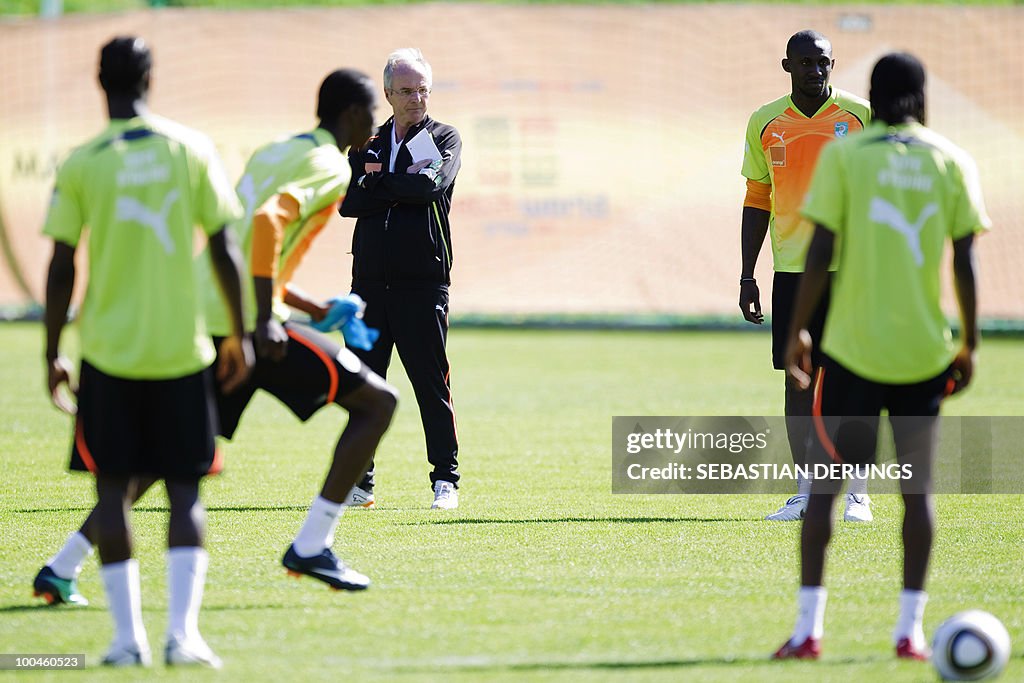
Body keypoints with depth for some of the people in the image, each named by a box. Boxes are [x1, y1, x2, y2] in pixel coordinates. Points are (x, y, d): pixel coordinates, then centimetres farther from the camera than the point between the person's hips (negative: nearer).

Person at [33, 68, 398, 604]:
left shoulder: (271, 154, 24)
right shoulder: (330, 166, -4)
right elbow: (269, 221, -22)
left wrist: (316, 310, 31)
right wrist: (265, 321, -25)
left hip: (199, 317, 8)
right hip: (244, 320, -8)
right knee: (376, 401, 0)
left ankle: (61, 570, 12)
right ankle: (311, 547, -5)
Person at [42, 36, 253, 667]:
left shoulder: (81, 164, -3)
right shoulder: (190, 149, -1)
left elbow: (62, 268, -2)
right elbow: (224, 249, 1)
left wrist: (53, 355, 7)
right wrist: (240, 335, 10)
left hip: (108, 351, 0)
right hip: (181, 351, 0)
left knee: (112, 488, 8)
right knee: (185, 490, 5)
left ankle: (128, 636, 4)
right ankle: (183, 632, -9)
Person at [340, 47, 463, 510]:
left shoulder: (444, 139, 6)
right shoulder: (367, 143, 15)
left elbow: (430, 185, -14)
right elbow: (348, 202, 0)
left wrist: (377, 181, -5)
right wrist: (400, 186, -9)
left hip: (423, 281, -3)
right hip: (370, 279, 3)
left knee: (432, 383, -3)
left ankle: (445, 479, 2)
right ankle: (360, 480, 9)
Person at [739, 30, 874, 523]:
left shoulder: (859, 116, 0)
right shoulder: (766, 124, 6)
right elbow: (757, 201, 12)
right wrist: (747, 276, 8)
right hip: (792, 269, 2)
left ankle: (857, 495, 3)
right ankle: (805, 493, 8)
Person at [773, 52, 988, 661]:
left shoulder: (844, 155, -2)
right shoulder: (953, 162, 3)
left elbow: (821, 253, -7)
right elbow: (965, 264, 1)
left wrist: (797, 331, 1)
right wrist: (970, 346, 10)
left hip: (853, 345, -1)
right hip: (924, 351, 1)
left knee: (826, 481, 6)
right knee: (918, 485, 9)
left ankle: (809, 628, 1)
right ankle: (911, 628, 4)